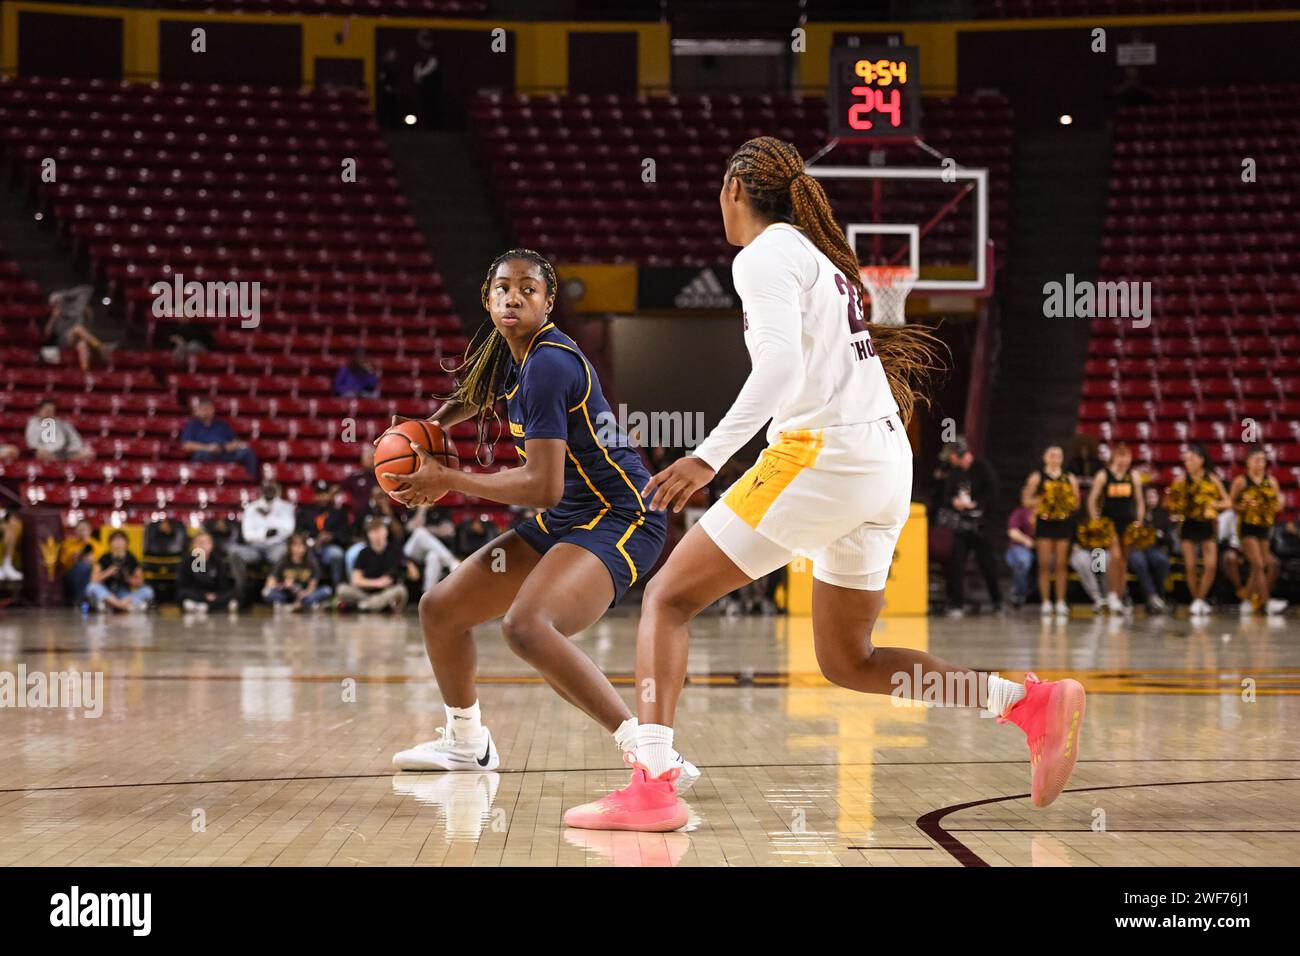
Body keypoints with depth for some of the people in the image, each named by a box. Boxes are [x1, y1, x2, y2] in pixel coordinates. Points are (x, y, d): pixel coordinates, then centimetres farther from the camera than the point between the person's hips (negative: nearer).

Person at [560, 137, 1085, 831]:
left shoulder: (763, 255, -5)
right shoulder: (820, 253, 23)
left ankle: (651, 787, -13)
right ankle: (1033, 701, 6)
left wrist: (709, 456, -28)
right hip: (887, 464, 9)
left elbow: (782, 369, -20)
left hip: (822, 455, -9)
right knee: (847, 662, 17)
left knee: (668, 597, -2)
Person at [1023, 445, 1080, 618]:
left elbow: (1076, 502, 10)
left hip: (1063, 523, 2)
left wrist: (1067, 503, -10)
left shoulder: (1069, 478, 8)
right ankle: (1046, 602, 3)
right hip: (1044, 523, -2)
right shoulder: (1037, 477, 2)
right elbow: (1026, 500, 1)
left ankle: (1061, 602, 8)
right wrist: (1040, 501, -15)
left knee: (1061, 564, 3)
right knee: (1044, 564, -2)